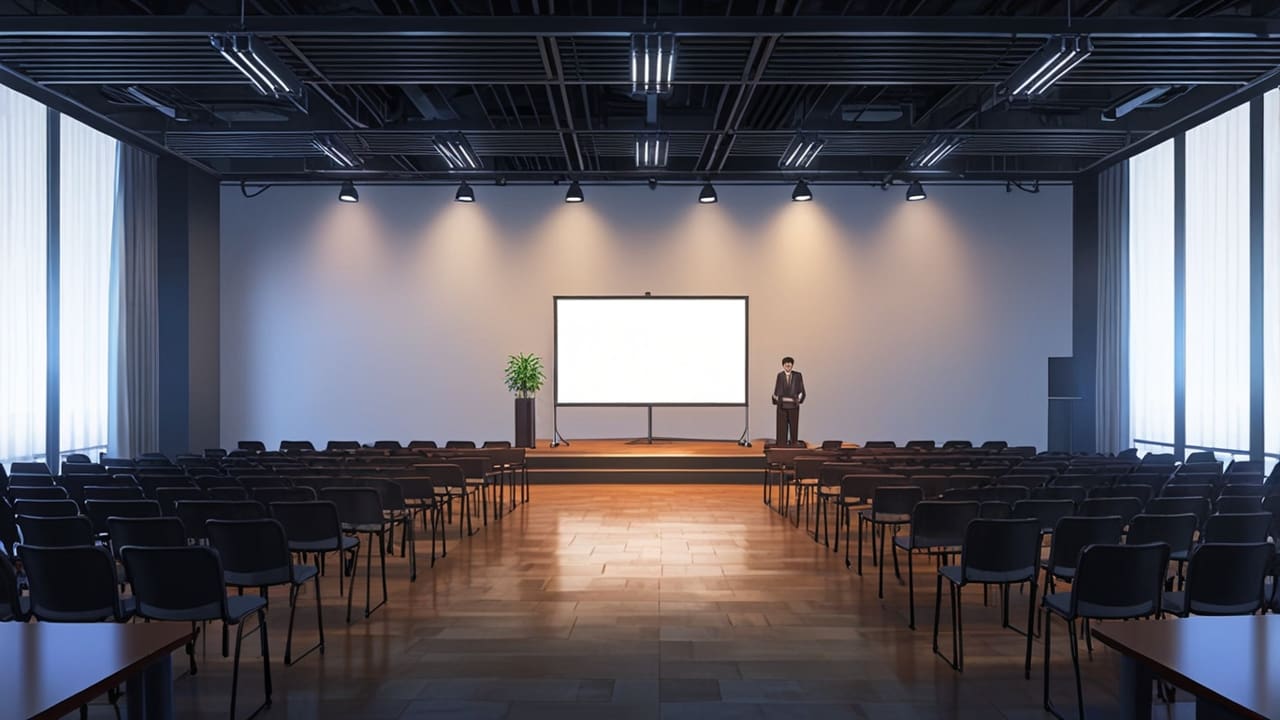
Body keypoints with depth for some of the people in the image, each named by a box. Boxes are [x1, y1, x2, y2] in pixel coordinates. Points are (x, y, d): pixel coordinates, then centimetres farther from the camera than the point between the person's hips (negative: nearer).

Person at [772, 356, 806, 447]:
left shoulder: (797, 375, 2)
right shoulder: (780, 375, 4)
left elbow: (801, 389, 6)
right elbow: (776, 390, 7)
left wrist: (798, 399, -4)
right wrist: (777, 400, -2)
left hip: (793, 404, 0)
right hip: (782, 404, 0)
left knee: (793, 425, 4)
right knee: (782, 425, 1)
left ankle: (793, 443, 11)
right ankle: (782, 443, 5)